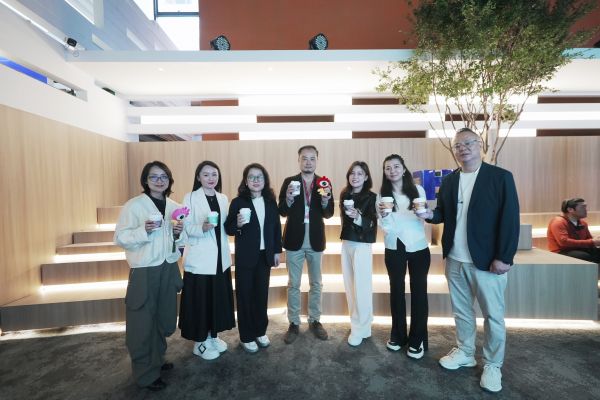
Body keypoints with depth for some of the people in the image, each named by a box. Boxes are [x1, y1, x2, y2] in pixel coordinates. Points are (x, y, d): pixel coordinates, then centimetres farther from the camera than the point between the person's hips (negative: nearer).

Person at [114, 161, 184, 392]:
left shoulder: (174, 206, 7)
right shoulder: (133, 205, -9)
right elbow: (120, 238, -10)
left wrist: (179, 234, -6)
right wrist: (143, 230, -25)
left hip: (169, 269, 5)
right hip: (144, 271, -5)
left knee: (164, 319, 16)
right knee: (143, 323, 7)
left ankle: (157, 359, 39)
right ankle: (146, 372, 25)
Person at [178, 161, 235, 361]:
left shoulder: (223, 198, 8)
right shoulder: (190, 198, -7)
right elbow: (186, 227, -11)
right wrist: (202, 228, -29)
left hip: (220, 257, 5)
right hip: (199, 259, -5)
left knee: (218, 297, 15)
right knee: (200, 299, 4)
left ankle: (212, 335, 35)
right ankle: (199, 342, 24)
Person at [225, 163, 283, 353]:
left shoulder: (270, 202, 2)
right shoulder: (238, 202, -10)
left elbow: (276, 227, 7)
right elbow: (228, 229, -9)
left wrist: (277, 251, 7)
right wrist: (237, 224, -30)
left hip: (265, 255, 4)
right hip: (245, 257, -4)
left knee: (262, 294, 15)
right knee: (245, 296, 9)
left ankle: (260, 331, 34)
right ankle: (246, 336, 25)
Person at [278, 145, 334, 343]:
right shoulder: (289, 181, -3)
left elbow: (328, 214, -4)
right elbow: (282, 212, -6)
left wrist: (326, 200, -23)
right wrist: (289, 198, -25)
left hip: (315, 240, 2)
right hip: (294, 240, -1)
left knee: (316, 284, 15)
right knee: (293, 284, 11)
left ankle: (314, 320, 33)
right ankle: (293, 323, 26)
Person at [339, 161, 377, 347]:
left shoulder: (371, 197, -9)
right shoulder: (344, 195, 6)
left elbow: (372, 224, -15)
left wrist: (358, 217, -31)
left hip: (362, 245, -6)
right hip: (346, 243, 6)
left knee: (361, 287, 1)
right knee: (350, 286, 13)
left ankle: (360, 328, 15)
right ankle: (356, 323, 28)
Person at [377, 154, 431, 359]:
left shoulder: (418, 190, -1)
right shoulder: (382, 195, -1)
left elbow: (424, 218, 7)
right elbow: (385, 227, -5)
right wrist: (384, 215, -24)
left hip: (418, 247, 0)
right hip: (394, 249, 1)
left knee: (419, 291, 4)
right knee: (396, 290, 11)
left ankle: (417, 340, 19)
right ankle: (398, 335, 27)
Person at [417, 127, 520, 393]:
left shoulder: (501, 177, -7)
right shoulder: (448, 181, 8)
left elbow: (510, 219, -12)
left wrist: (504, 257, -16)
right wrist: (430, 214, -11)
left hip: (486, 261, -4)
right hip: (454, 260, 5)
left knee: (493, 315, 10)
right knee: (461, 310, 18)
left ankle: (492, 365, 29)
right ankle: (464, 353, 37)